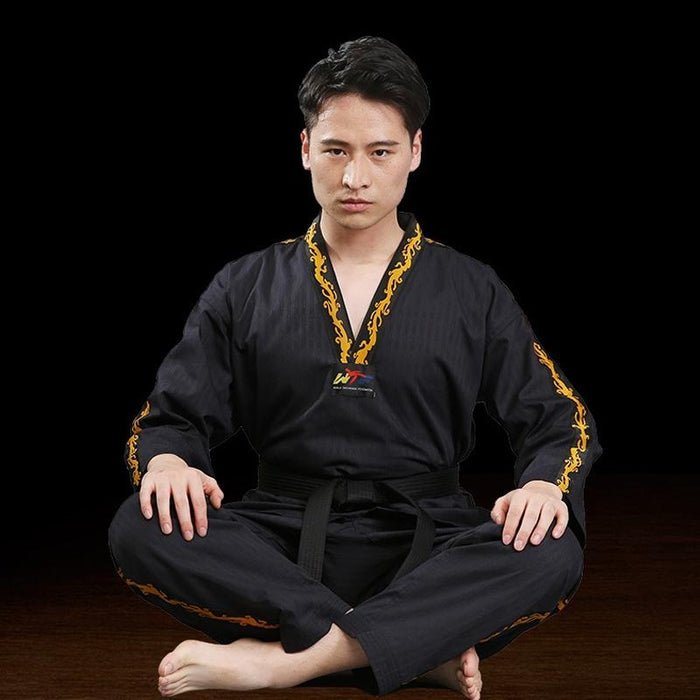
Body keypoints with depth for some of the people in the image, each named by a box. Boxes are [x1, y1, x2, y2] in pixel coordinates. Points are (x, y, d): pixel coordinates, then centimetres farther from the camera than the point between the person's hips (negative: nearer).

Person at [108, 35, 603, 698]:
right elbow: (170, 417, 10)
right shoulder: (245, 289, 12)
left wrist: (544, 483, -15)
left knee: (551, 551, -31)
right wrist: (166, 460, -16)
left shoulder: (472, 291, 11)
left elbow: (561, 419, 9)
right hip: (280, 552, 1)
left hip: (425, 550, 0)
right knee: (139, 530, -28)